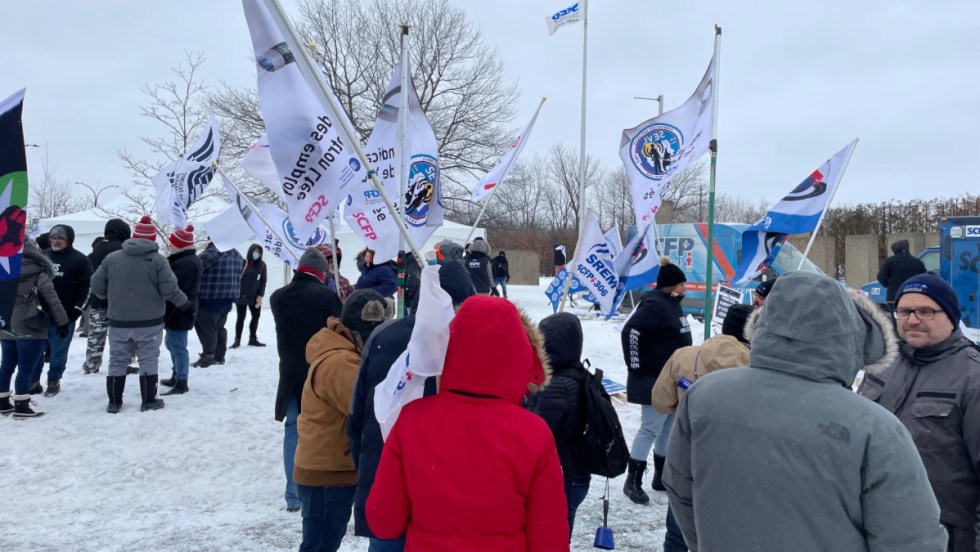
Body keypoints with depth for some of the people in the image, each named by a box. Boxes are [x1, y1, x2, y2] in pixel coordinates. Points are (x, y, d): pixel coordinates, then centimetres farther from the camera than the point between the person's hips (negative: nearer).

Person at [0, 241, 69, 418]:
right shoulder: (39, 274, -10)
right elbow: (52, 300, -12)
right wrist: (62, 322, -7)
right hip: (29, 329, -6)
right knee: (26, 368, -2)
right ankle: (21, 406, 0)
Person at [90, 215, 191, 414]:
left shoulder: (111, 258, 0)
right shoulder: (157, 260, -10)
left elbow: (97, 286, 3)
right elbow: (169, 289, -13)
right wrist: (185, 304, 2)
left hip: (119, 320, 3)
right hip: (149, 321, -2)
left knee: (117, 361, 12)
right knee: (148, 361, 7)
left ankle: (114, 402, 17)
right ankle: (149, 400, 11)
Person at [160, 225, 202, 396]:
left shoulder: (183, 264, -21)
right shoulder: (192, 260, 14)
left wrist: (164, 315, -21)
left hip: (179, 312, -11)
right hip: (185, 310, 11)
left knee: (177, 346, -5)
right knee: (172, 343, 22)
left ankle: (181, 383, 0)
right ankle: (177, 376, 32)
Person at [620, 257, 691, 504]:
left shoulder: (672, 304, 12)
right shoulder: (655, 304, -19)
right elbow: (630, 331, -28)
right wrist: (636, 365, -21)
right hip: (654, 380, -10)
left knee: (669, 428, 16)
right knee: (651, 429, -6)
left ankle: (662, 476, 28)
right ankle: (633, 481, 4)